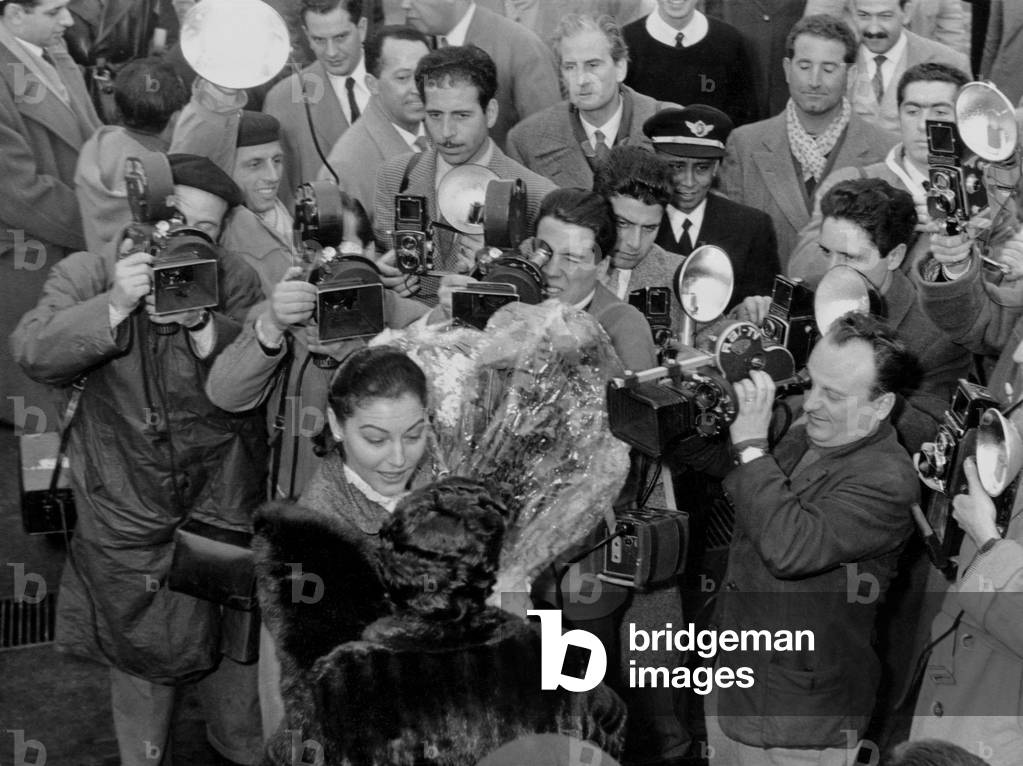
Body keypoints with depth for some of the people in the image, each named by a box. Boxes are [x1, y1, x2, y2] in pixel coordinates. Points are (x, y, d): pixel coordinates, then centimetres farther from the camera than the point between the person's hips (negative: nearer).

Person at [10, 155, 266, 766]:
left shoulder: (236, 282, 1)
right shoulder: (85, 275, -1)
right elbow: (34, 353, -16)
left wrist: (203, 322, -25)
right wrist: (114, 306, -27)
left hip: (223, 504, 1)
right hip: (127, 509, -1)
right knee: (140, 650, 11)